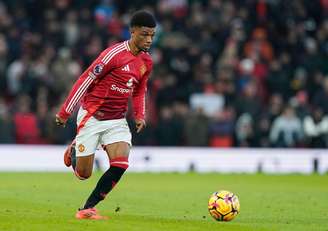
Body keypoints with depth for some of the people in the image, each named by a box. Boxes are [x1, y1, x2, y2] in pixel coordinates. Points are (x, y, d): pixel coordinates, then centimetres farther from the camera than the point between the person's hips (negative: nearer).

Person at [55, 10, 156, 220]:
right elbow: (86, 80, -14)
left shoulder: (147, 62, 4)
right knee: (83, 174, 1)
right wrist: (65, 112, -12)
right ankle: (74, 150, 38)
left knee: (121, 164, -17)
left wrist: (140, 115, 5)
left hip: (117, 121, 5)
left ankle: (87, 209, -7)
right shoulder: (115, 54, -18)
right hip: (92, 116, -5)